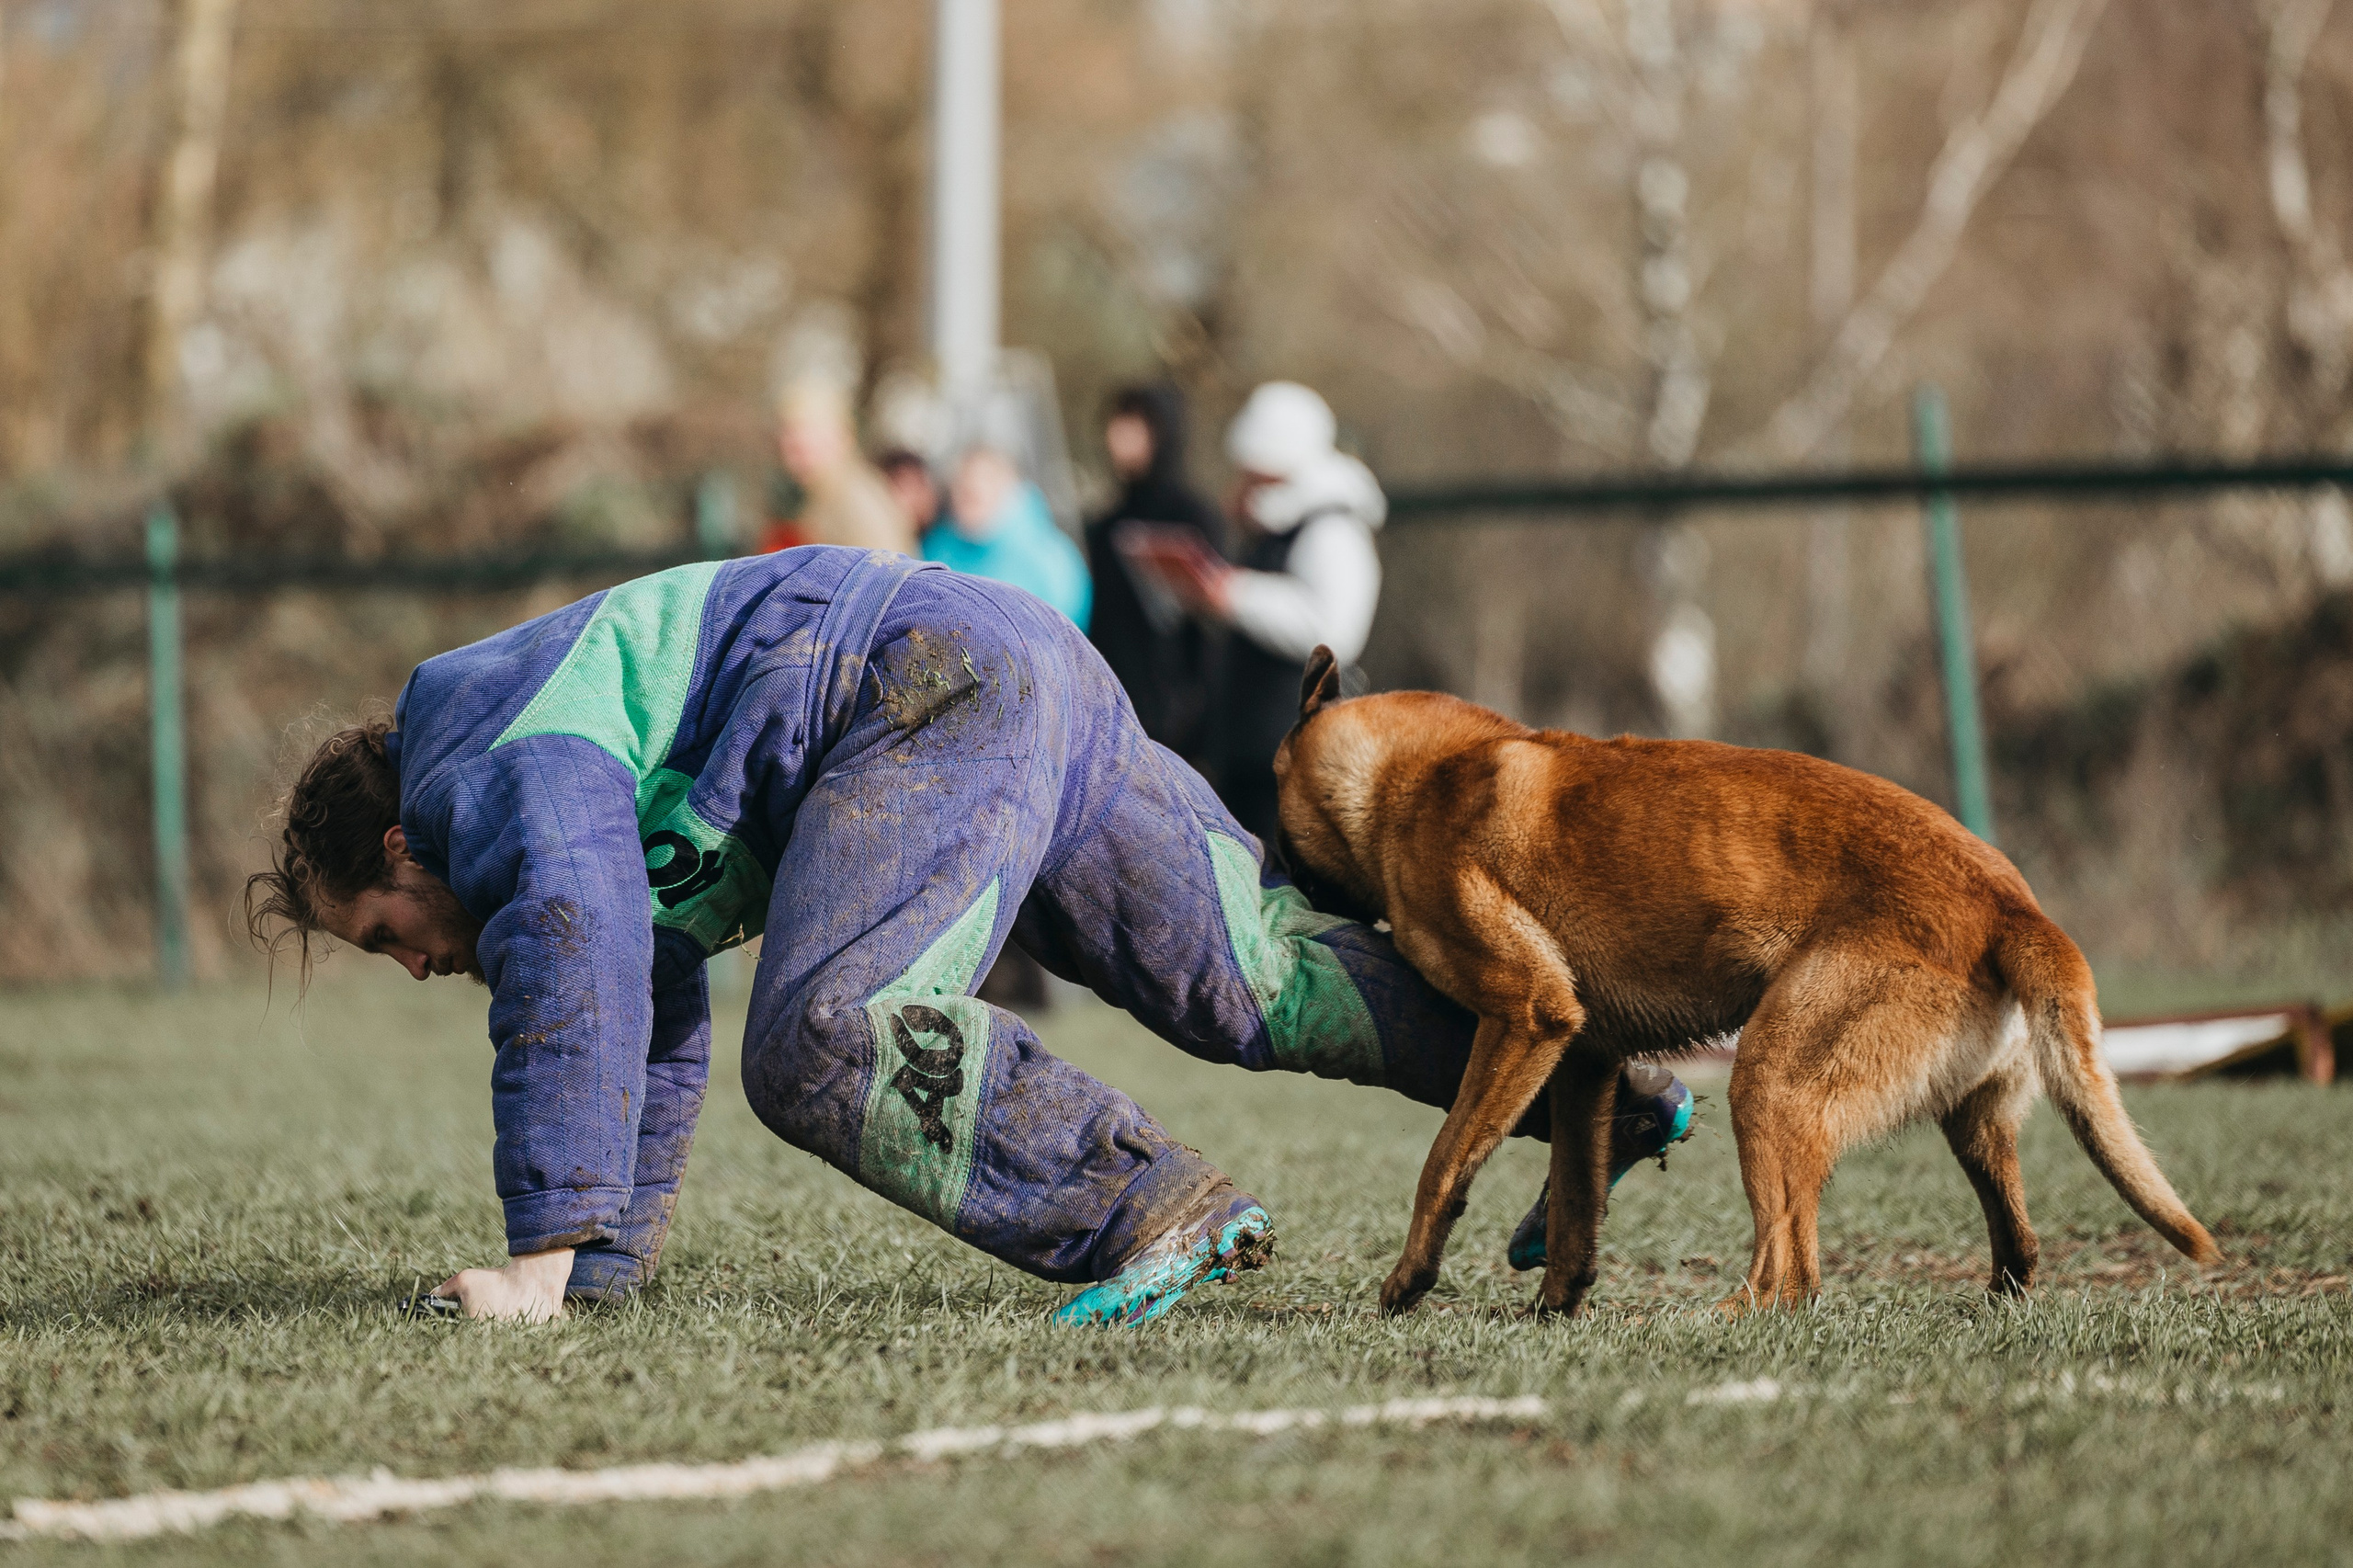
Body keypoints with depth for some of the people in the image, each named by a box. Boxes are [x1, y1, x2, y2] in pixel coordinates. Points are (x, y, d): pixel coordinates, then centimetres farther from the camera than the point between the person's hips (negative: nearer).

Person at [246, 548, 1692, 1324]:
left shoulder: (498, 780, -4)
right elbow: (657, 1033, 39)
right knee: (1254, 971, 12)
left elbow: (575, 985, -22)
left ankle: (1156, 1212, -28)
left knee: (822, 1044, -22)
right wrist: (608, 1268, 39)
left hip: (939, 699, -10)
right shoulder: (591, 779, 28)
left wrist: (541, 1260, -24)